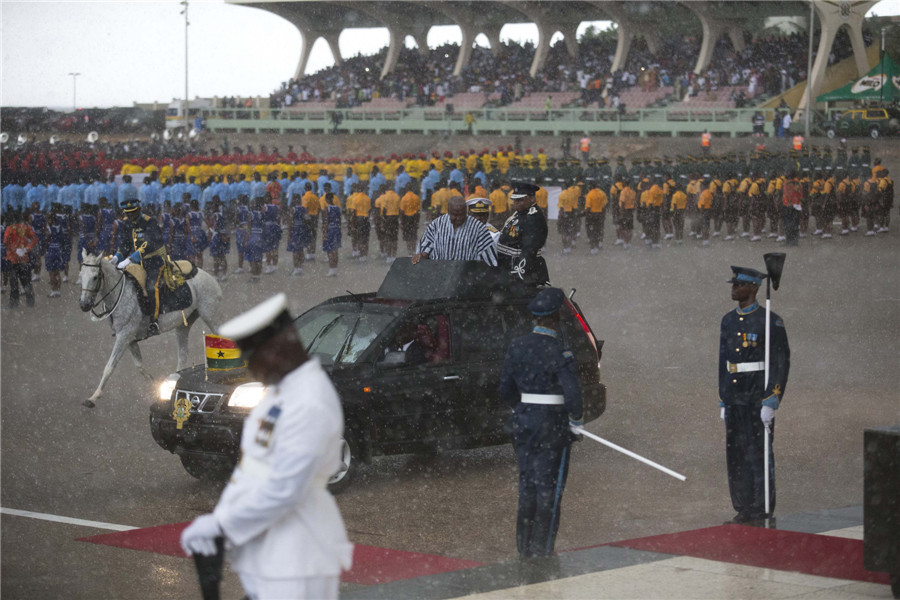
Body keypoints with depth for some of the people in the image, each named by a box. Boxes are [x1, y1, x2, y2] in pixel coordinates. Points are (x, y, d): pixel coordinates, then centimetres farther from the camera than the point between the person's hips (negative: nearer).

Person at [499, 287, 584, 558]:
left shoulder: (517, 346, 2)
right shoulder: (559, 351, -17)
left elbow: (506, 391, 7)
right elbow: (573, 393, -22)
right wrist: (577, 418, -4)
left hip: (523, 423, 6)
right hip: (552, 427, -6)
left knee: (527, 489, 16)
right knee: (549, 492, 3)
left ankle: (524, 549, 22)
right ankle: (542, 551, 5)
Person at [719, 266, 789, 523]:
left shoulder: (770, 321, -10)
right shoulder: (729, 321, 11)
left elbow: (781, 363, -12)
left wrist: (770, 403, -18)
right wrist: (723, 403, 13)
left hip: (759, 396, -6)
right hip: (734, 397, 7)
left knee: (759, 452, -5)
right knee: (736, 453, 7)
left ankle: (763, 510, 3)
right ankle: (744, 507, 16)